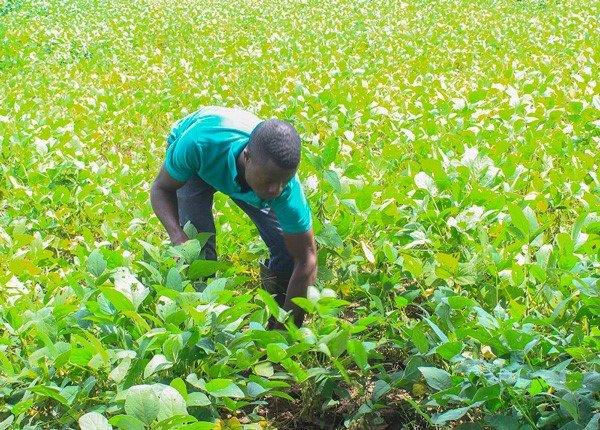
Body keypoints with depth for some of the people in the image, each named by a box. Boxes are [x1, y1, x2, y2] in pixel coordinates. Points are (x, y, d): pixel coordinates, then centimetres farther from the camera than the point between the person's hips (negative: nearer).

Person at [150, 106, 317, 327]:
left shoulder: (287, 188, -41)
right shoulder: (198, 144, -46)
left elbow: (307, 260, -31)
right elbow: (161, 188, -27)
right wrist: (178, 236, -46)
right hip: (196, 167, -1)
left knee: (288, 249, -11)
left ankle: (276, 330, 12)